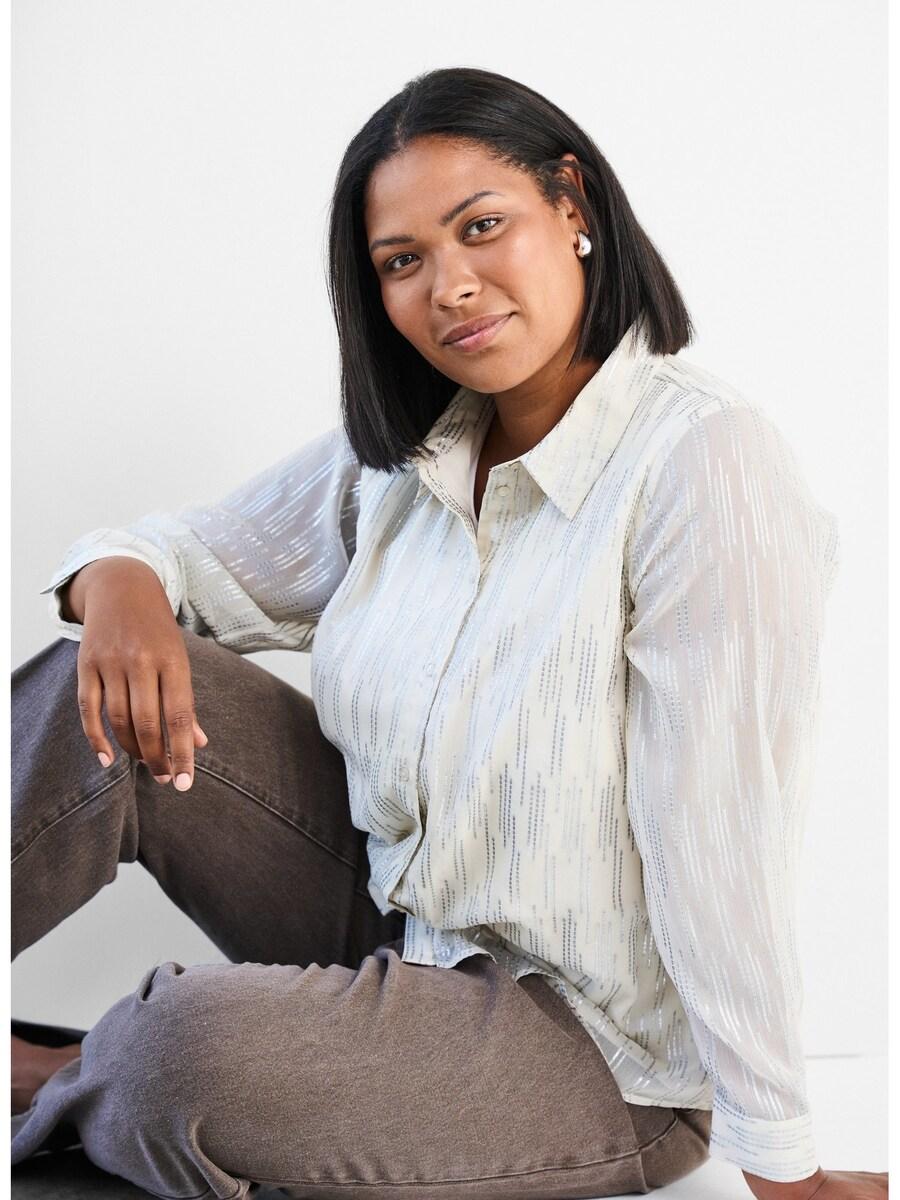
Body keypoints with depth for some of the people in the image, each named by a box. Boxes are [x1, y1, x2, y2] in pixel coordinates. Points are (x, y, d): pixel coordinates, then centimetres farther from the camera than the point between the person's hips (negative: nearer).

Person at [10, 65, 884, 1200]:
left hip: (599, 1043, -6)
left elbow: (721, 844, -24)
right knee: (103, 696, -12)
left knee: (185, 1050, -29)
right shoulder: (401, 449, -1)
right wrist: (119, 584, -18)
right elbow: (194, 550, 7)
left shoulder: (704, 461, -23)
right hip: (394, 906, 6)